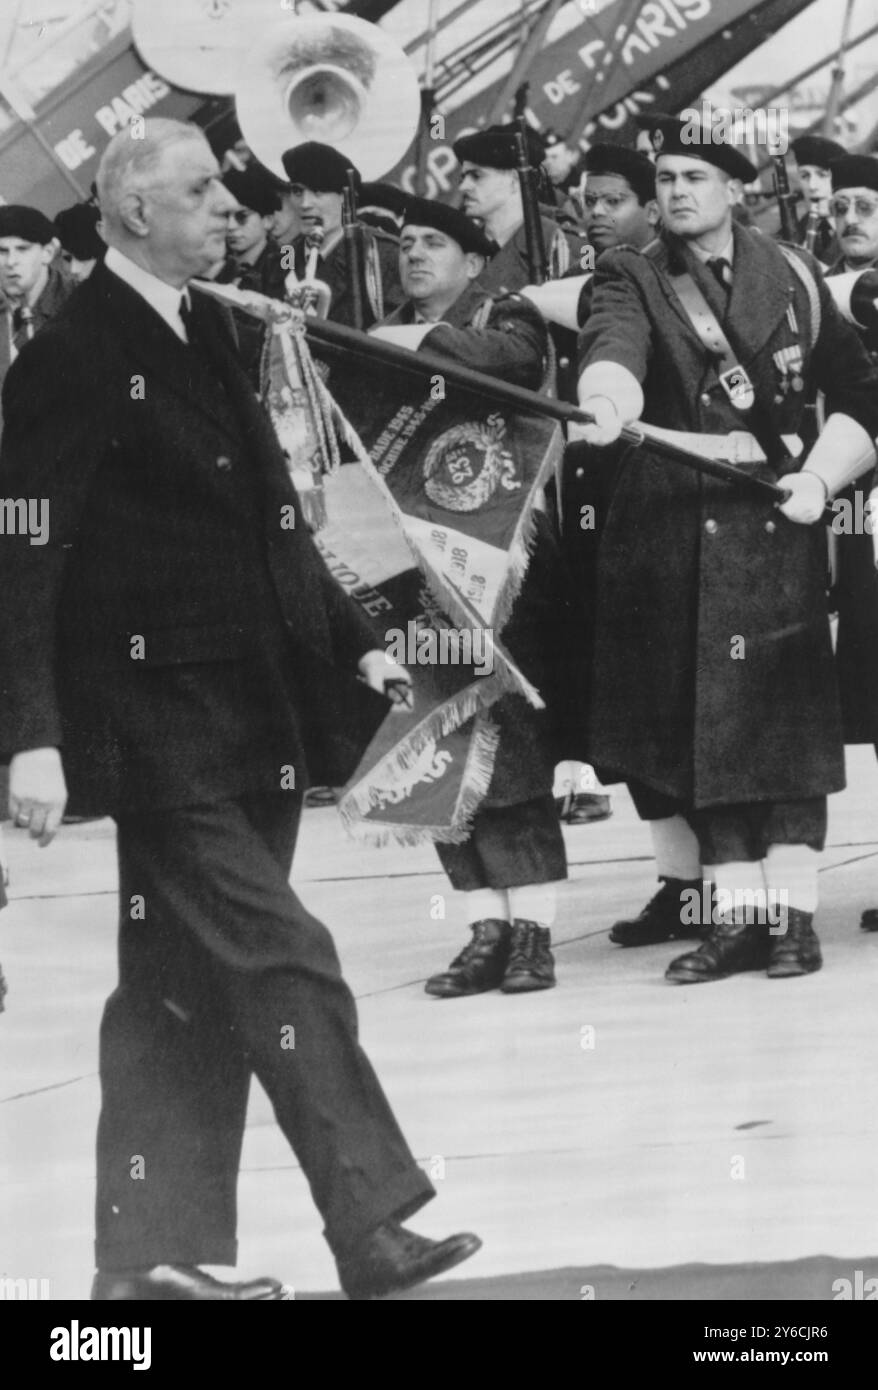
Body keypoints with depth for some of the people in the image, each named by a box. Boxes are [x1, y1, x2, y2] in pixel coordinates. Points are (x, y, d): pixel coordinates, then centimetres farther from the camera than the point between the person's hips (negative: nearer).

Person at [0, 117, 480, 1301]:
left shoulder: (210, 329, 14)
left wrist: (356, 644, 15)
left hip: (254, 716, 8)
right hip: (163, 724, -8)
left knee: (189, 987, 11)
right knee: (282, 960, -9)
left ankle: (153, 1254, 20)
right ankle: (370, 1226, -2)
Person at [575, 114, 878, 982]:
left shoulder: (794, 278, 10)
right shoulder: (629, 281, 5)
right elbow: (613, 349, -18)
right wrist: (606, 402, -40)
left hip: (776, 524, 0)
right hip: (669, 527, 0)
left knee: (786, 718, -4)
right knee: (699, 724, -2)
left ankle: (791, 911, 0)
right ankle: (728, 909, 7)